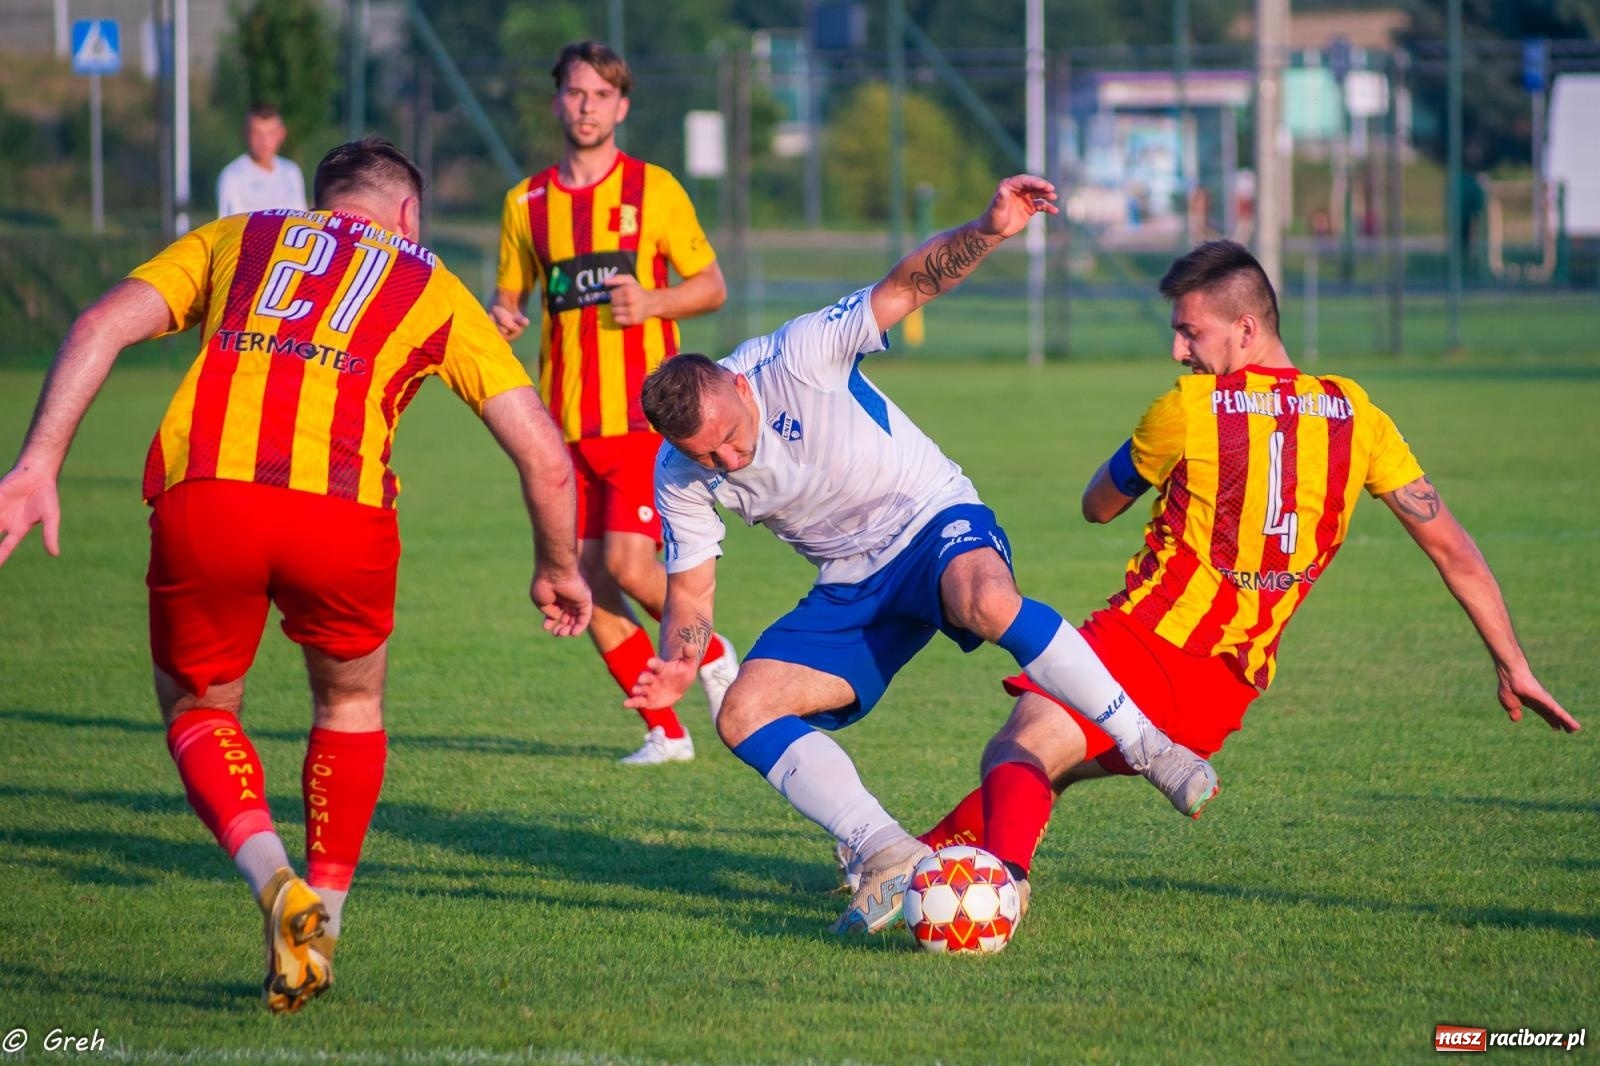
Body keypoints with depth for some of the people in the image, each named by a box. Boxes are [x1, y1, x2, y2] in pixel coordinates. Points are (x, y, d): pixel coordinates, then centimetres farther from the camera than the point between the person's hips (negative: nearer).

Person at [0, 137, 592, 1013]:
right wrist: (558, 570, 39)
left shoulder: (233, 240, 29)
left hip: (201, 498, 0)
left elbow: (101, 327, 11)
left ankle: (275, 880, -1)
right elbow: (545, 454, 22)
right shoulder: (430, 288, 26)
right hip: (342, 510, 0)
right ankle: (320, 928, 25)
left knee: (197, 709, 24)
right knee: (351, 702, 29)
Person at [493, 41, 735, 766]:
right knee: (584, 582, -2)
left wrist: (650, 302, -15)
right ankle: (665, 731, 10)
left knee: (628, 565, -16)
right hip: (566, 421, 4)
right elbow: (510, 294, 19)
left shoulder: (653, 189, 1)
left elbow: (712, 285, 4)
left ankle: (712, 654, 13)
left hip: (644, 413, -4)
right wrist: (502, 318, -5)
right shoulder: (527, 202, 10)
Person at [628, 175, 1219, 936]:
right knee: (743, 714, -13)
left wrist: (989, 231, -40)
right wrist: (677, 666, -23)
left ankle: (1149, 748, -28)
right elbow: (690, 588, -1)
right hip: (850, 588, 5)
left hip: (933, 522, -5)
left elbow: (908, 284, -22)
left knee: (985, 600, -40)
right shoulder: (681, 477, -7)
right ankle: (887, 855, -20)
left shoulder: (796, 358, -21)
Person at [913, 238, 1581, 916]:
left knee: (1015, 755, -23)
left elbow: (1098, 506, 16)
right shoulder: (1355, 416, 8)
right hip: (1229, 693, 6)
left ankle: (1004, 865, -53)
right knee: (1044, 767, 22)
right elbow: (1452, 548, 11)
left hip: (1144, 640, -6)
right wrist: (1513, 666, 17)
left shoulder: (1185, 411, -3)